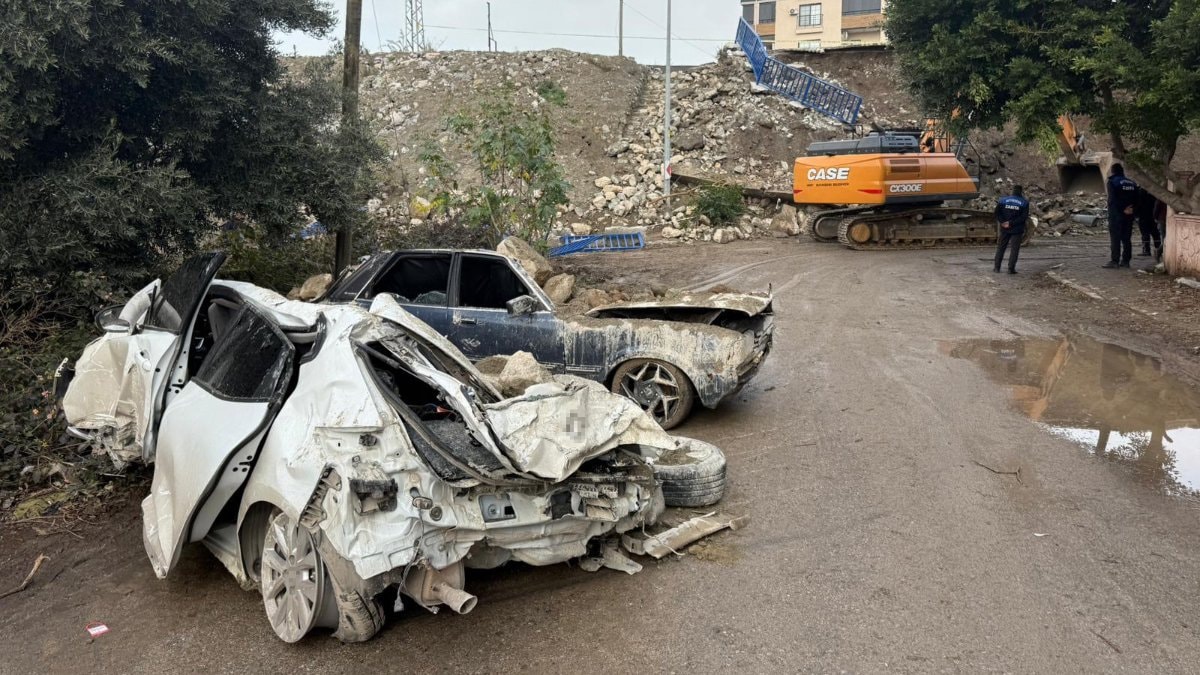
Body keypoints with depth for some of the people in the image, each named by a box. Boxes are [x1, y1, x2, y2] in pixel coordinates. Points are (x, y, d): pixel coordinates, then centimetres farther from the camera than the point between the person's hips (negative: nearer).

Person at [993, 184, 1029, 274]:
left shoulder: (1003, 200, 2)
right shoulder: (1024, 202, -4)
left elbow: (997, 212, -7)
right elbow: (1024, 217, -13)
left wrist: (1002, 222, -8)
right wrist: (1011, 223, -13)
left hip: (1004, 229, 2)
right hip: (1017, 230, -2)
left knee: (1001, 247, 13)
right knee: (1014, 249, 3)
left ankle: (997, 267, 13)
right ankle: (1011, 268, -2)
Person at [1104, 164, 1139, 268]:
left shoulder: (1112, 182, -8)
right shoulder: (1132, 183, 12)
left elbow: (1113, 199, -17)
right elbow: (1136, 199, 7)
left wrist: (1123, 209, -13)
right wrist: (1130, 207, -3)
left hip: (1116, 214, -6)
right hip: (1129, 214, 6)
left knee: (1115, 239, -6)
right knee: (1127, 239, 10)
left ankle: (1114, 261, -11)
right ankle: (1125, 261, 11)